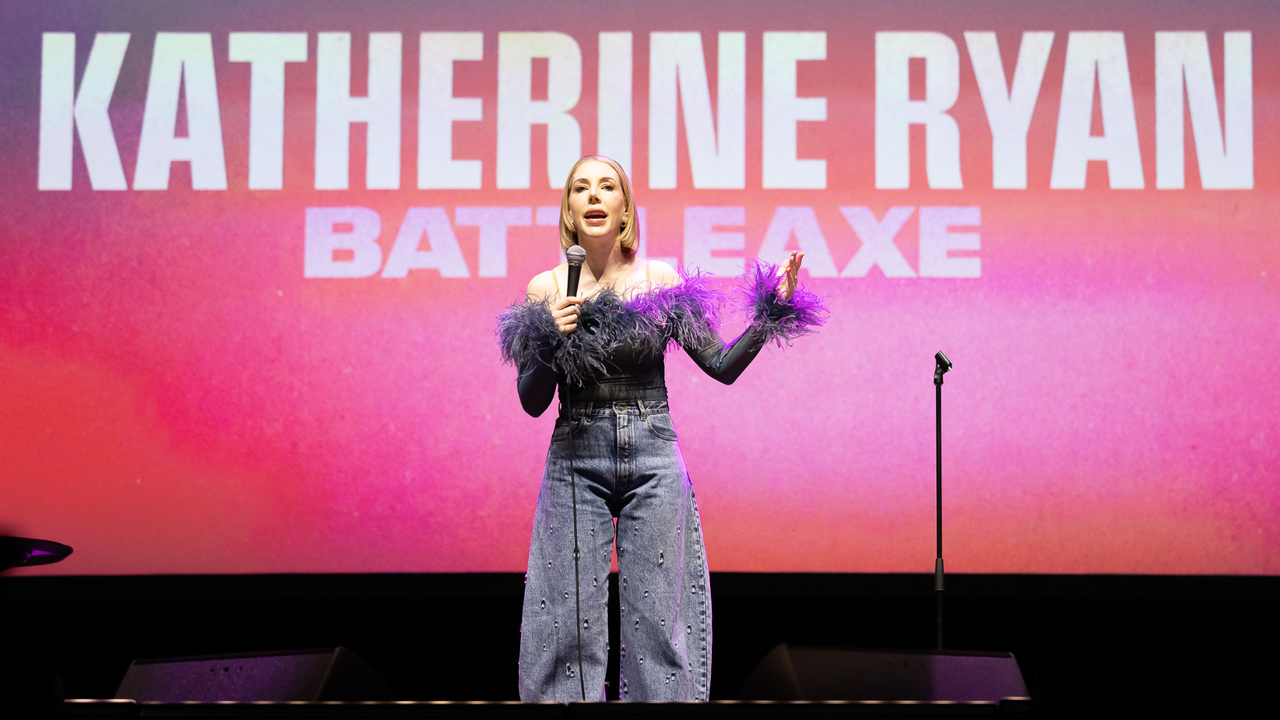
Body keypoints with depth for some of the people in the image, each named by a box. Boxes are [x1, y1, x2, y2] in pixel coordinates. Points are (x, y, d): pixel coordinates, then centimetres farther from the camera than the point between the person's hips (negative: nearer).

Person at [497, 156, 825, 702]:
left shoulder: (663, 282, 3)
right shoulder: (545, 290, 2)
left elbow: (723, 366, 4)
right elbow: (531, 402, 3)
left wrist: (772, 313, -7)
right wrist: (550, 340, -13)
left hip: (653, 459, 0)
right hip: (576, 460, 0)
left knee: (656, 614, 1)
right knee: (572, 616, -1)